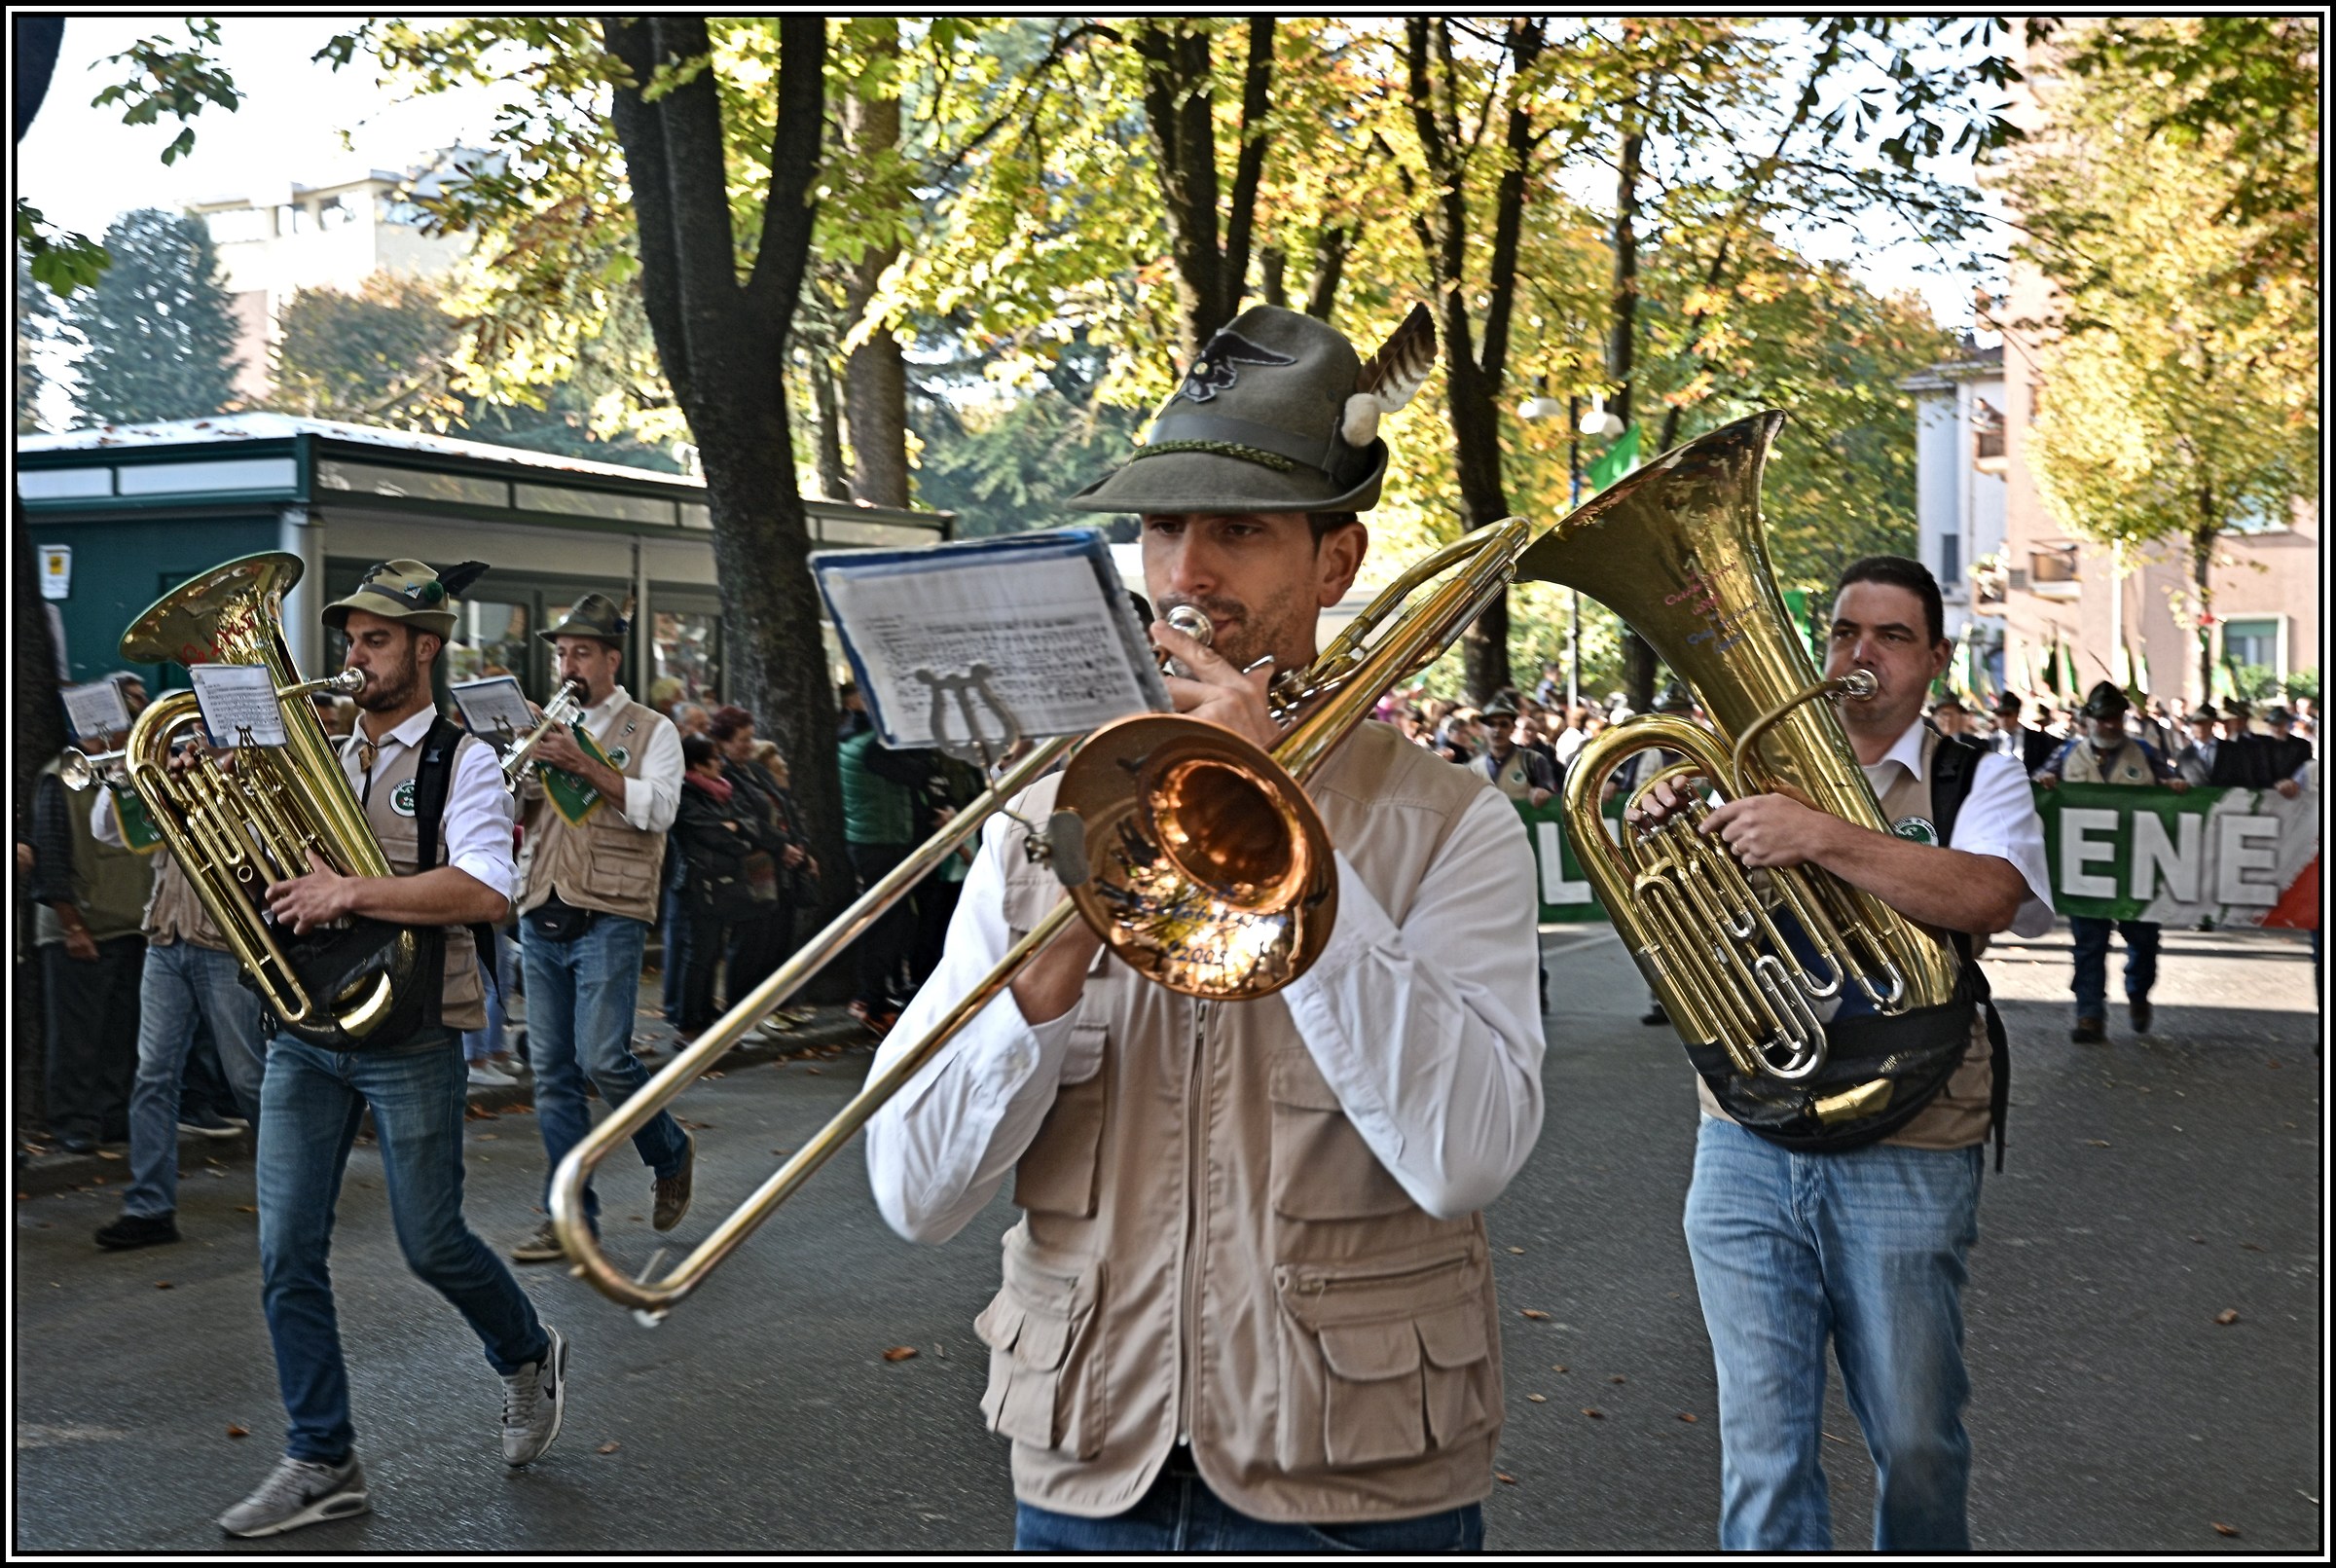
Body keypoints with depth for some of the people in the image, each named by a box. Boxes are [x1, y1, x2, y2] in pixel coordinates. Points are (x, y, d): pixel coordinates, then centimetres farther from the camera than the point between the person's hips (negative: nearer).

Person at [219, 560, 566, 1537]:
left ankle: (527, 1357, 34)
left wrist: (352, 894, -25)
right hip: (303, 1031, 5)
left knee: (430, 1245, 5)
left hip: (409, 1039, -5)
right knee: (286, 1254, 2)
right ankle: (321, 1463, 13)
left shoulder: (461, 762, -6)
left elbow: (486, 891, -21)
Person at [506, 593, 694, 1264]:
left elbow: (658, 808, -12)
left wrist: (584, 765, -19)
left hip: (608, 916, -5)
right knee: (552, 1072, 4)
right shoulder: (547, 730, 17)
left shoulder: (651, 731, 3)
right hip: (541, 918, 5)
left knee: (602, 1059, -13)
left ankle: (671, 1152, 14)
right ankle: (570, 1214, 10)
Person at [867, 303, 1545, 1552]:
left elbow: (1464, 1155, -22)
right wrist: (1062, 957, -19)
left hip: (1351, 1493, -2)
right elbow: (915, 1191, -4)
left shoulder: (1443, 827, -6)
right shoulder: (1047, 818, 2)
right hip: (1088, 1480, 3)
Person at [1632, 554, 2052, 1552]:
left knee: (1918, 1448, 11)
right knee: (1762, 1451, 4)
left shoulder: (1977, 782, 3)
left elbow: (1988, 895, -19)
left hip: (1905, 1161, -2)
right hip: (1745, 1154, 2)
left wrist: (1819, 837, -29)